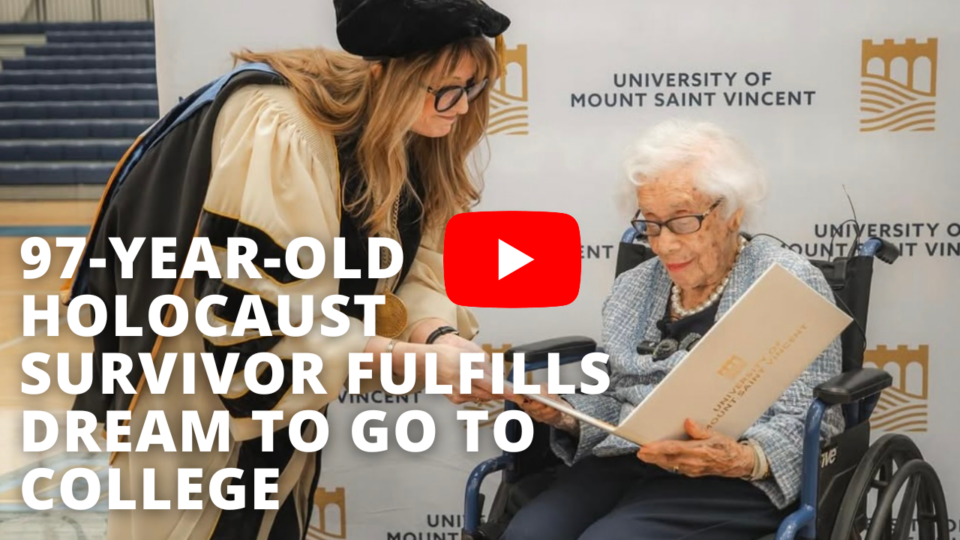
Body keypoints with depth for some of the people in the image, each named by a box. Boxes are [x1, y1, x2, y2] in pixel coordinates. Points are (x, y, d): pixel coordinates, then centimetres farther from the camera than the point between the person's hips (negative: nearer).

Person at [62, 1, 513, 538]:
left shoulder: (406, 137, -6)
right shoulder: (279, 135, -32)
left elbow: (408, 265, -6)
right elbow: (260, 331, -33)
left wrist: (438, 336, -27)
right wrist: (418, 360, -32)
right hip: (196, 393, -7)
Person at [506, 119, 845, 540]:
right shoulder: (631, 288, 17)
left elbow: (810, 421, -6)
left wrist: (743, 459, -25)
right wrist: (565, 414, -2)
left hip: (730, 484, -4)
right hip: (622, 465, 5)